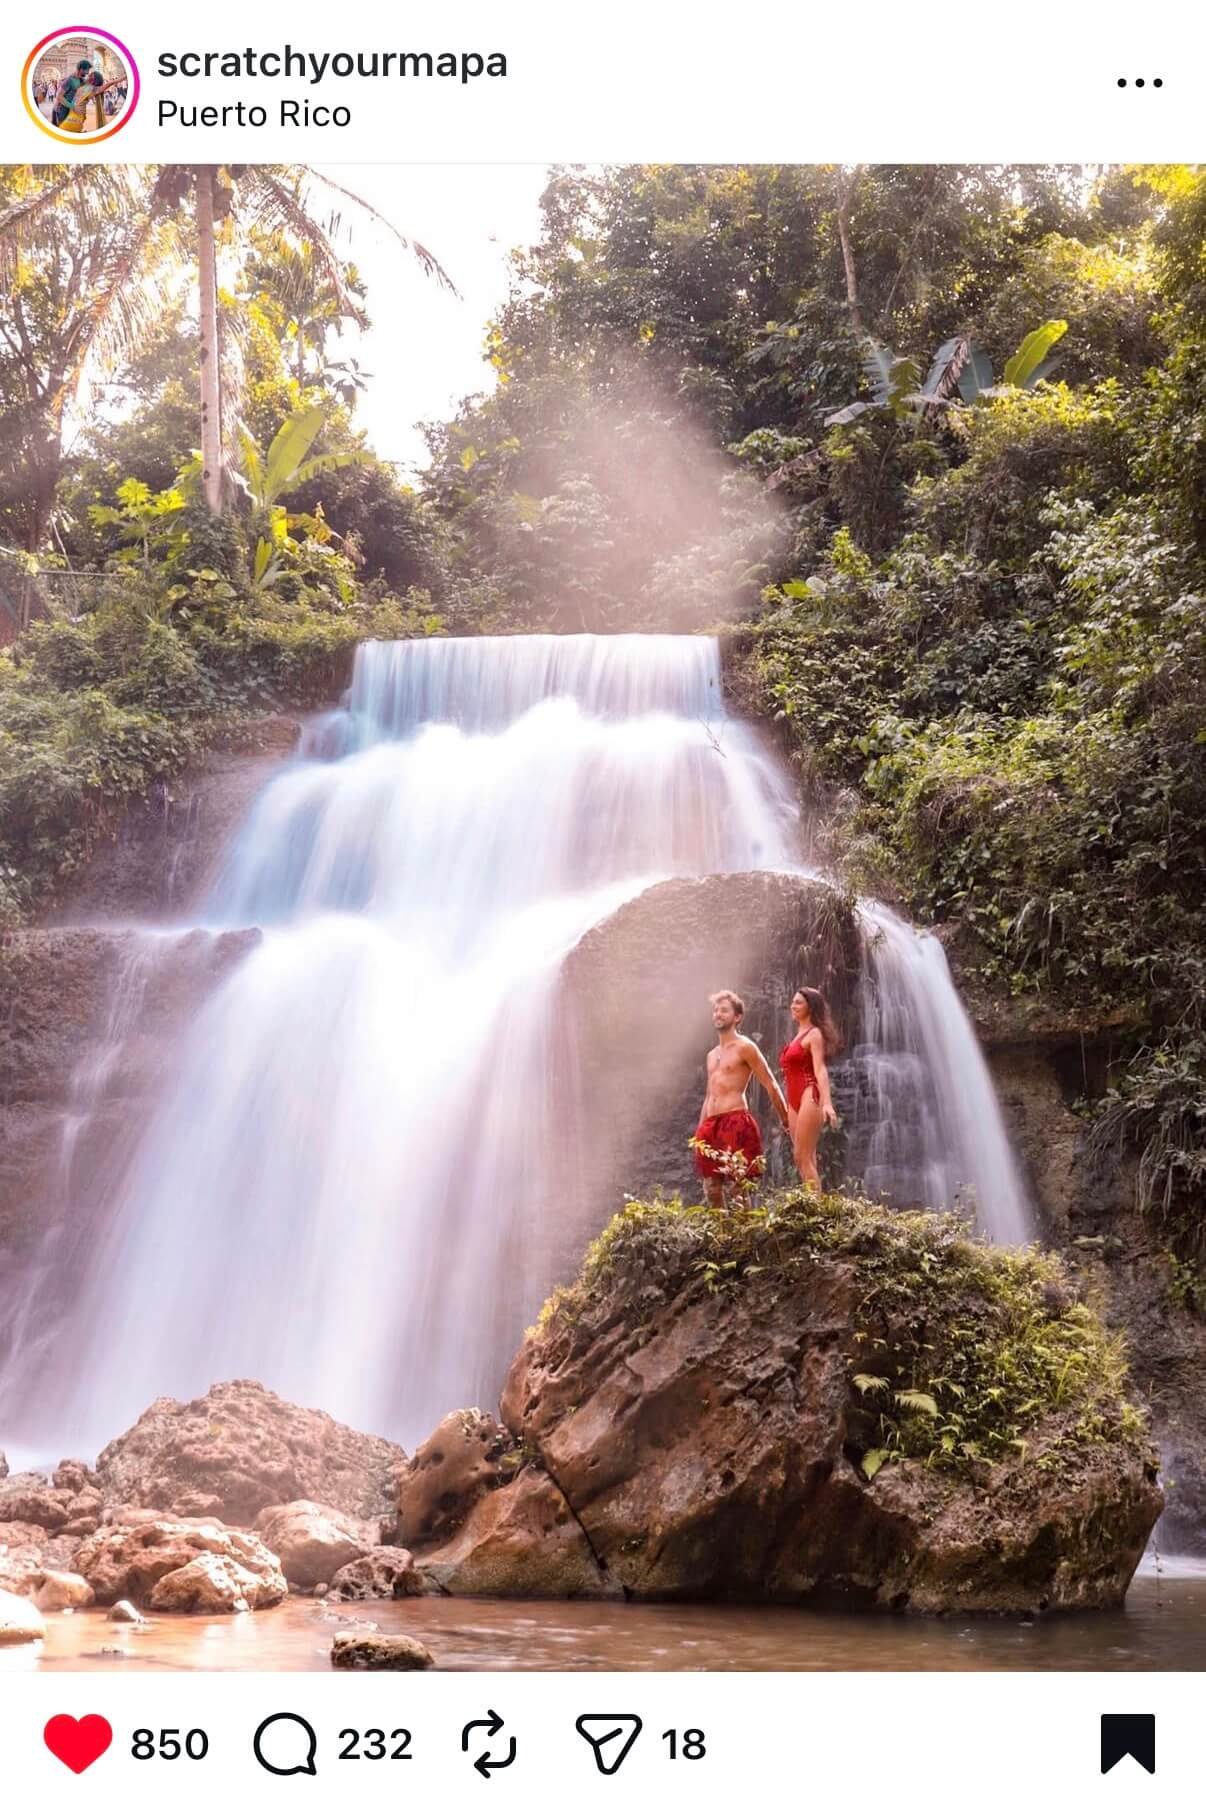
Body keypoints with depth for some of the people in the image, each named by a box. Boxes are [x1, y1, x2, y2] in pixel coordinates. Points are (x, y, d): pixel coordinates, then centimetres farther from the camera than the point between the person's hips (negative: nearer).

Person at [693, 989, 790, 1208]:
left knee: (736, 1188, -11)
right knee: (711, 1189, 3)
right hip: (711, 1125, 7)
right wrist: (700, 1132, 21)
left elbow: (771, 1086, -1)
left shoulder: (744, 1047, -1)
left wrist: (786, 1122, -1)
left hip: (736, 1122, -7)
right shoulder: (712, 1055, 22)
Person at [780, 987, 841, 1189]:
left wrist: (827, 1102, -28)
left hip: (809, 1097, -9)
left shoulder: (814, 1034, -4)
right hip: (794, 1100, 9)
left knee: (803, 1157, -12)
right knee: (802, 1159, 5)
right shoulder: (798, 1035, 21)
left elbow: (820, 1069, -16)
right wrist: (785, 1113, 25)